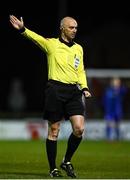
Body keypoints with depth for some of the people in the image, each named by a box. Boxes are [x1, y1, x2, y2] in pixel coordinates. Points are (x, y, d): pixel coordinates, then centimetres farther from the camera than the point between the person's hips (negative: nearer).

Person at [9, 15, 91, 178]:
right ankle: (53, 169, 10)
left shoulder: (78, 48, 16)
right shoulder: (51, 44, 2)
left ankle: (67, 162, 13)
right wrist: (22, 29, -35)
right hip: (55, 89, -4)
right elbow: (36, 38, -16)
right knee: (54, 131, 1)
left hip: (73, 91, 4)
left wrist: (84, 88, 5)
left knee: (79, 129, -7)